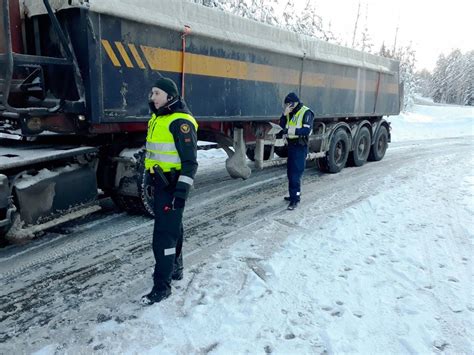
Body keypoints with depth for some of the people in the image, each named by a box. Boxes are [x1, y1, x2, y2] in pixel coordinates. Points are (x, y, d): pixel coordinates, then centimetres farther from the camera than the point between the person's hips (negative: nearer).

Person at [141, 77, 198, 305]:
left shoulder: (180, 122, -17)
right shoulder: (157, 119, 13)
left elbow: (190, 161, -20)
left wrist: (182, 190, -23)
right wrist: (149, 176, 24)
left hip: (172, 186, -9)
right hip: (160, 184, 10)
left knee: (164, 235, -6)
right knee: (172, 228, 21)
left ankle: (162, 286, 5)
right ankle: (175, 269, 38)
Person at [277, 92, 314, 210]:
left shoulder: (306, 112, -10)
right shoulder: (290, 113, 13)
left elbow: (306, 130, -21)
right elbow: (282, 126, 4)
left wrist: (289, 130, -27)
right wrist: (285, 114, -9)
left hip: (300, 146, -8)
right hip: (291, 145, 8)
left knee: (295, 174, -11)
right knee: (290, 172, 15)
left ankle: (295, 199, -5)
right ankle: (294, 195, 28)